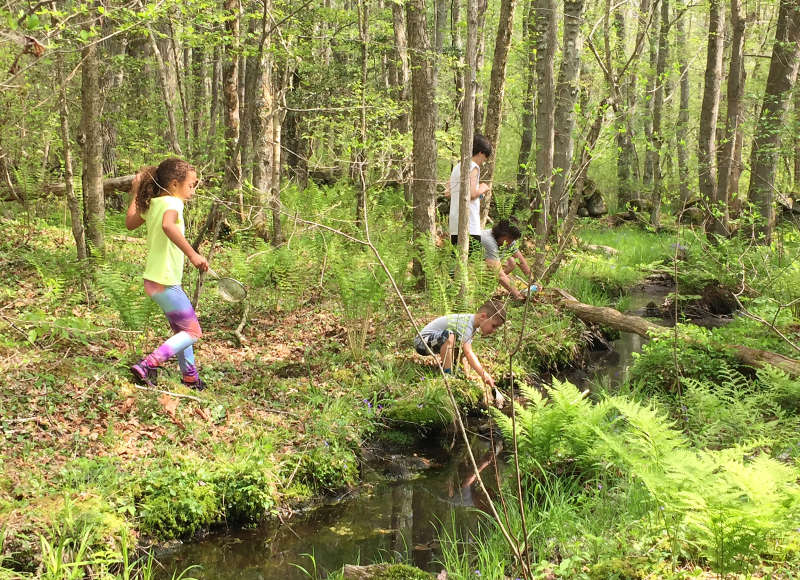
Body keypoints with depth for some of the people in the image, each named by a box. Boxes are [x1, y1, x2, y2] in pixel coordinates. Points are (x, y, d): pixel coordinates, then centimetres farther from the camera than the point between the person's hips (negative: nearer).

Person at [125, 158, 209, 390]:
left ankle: (190, 378, 29)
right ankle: (147, 366, -14)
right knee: (192, 332, -4)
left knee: (181, 329, 21)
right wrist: (192, 254, -42)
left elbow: (130, 223, 27)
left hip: (155, 279, 10)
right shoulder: (172, 203, -16)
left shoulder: (154, 204, 11)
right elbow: (168, 225, -39)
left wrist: (136, 193, 31)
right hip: (165, 282, -10)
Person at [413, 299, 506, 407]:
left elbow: (465, 353, 4)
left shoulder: (475, 326, 3)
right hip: (422, 340, -10)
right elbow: (469, 354, -38)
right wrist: (485, 376, -42)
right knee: (449, 335, -36)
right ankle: (447, 374, -28)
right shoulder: (466, 324, -28)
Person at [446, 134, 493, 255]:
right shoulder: (473, 167, -7)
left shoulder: (457, 167, 18)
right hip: (469, 225, -9)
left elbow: (448, 192, 22)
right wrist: (482, 189, 3)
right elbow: (471, 194, -17)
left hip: (454, 225, 9)